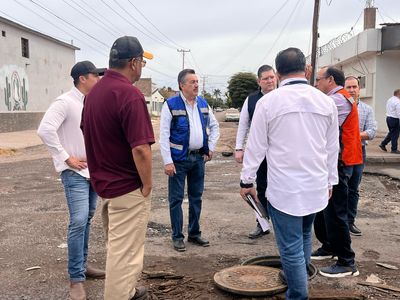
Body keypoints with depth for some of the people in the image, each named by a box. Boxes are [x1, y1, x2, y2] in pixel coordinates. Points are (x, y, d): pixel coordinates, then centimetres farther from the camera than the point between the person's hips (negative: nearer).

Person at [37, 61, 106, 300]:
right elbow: (45, 130, -23)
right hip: (75, 172, -8)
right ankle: (76, 278, -3)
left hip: (94, 170, 8)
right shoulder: (65, 102, -14)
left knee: (87, 219, 14)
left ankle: (82, 265, 28)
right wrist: (66, 158, -19)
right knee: (79, 221, -13)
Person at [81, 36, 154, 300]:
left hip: (104, 183, 10)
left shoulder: (94, 92, 6)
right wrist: (147, 185, -13)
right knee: (125, 252, 3)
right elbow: (141, 149, -27)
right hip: (128, 188, -9)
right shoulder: (129, 94, -22)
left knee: (118, 246, 24)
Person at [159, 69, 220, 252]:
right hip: (179, 159, -5)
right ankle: (177, 237, 16)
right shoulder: (171, 105, -10)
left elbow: (214, 126, 19)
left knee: (196, 197, 14)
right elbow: (164, 135, -12)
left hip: (199, 158, 5)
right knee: (176, 199, 3)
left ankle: (194, 233, 27)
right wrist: (167, 161, -16)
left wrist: (211, 148, 9)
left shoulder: (203, 104, 6)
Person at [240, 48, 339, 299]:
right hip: (317, 186, 5)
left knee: (291, 247, 4)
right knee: (305, 234, 25)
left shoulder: (268, 102, -10)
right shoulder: (326, 102, 1)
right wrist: (330, 181, 19)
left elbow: (256, 146, -6)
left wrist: (247, 180, 6)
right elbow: (332, 148, 7)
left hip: (284, 188, -5)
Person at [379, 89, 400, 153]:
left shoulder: (389, 100, 11)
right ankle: (394, 149, 6)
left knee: (391, 133, 20)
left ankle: (383, 144, 18)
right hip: (394, 119, -9)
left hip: (388, 117, 9)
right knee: (395, 134, 0)